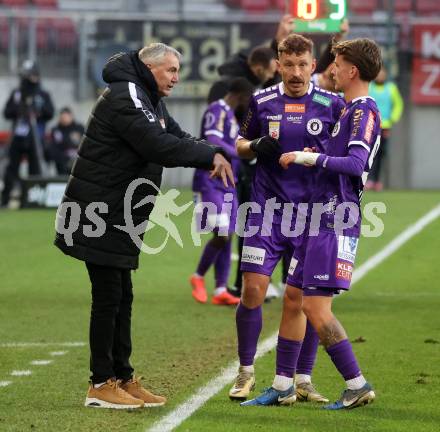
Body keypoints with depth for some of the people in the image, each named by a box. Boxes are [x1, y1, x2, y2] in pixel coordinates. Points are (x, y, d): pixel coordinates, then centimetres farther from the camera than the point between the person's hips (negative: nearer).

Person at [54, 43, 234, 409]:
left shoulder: (150, 100, 17)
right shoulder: (125, 97, -17)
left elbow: (179, 138, 14)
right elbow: (159, 146, -26)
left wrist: (212, 154, -6)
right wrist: (211, 155, -18)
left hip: (119, 217, 10)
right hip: (100, 212, -10)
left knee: (122, 297, 13)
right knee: (108, 297, -6)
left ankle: (123, 378, 19)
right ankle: (102, 384, 0)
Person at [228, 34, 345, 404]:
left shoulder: (331, 104, 2)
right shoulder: (262, 102, 6)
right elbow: (242, 144, 18)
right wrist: (254, 147, -5)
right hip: (268, 209, 0)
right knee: (253, 290, -6)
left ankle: (303, 379, 12)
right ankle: (246, 372, 11)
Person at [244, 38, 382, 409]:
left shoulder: (364, 110, -13)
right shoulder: (349, 109, 17)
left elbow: (356, 164, -24)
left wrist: (310, 157, -17)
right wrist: (314, 158, 13)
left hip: (336, 223, -10)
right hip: (322, 219, 10)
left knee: (316, 308, -11)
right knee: (294, 298, 12)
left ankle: (358, 386, -4)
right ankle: (283, 386, 19)